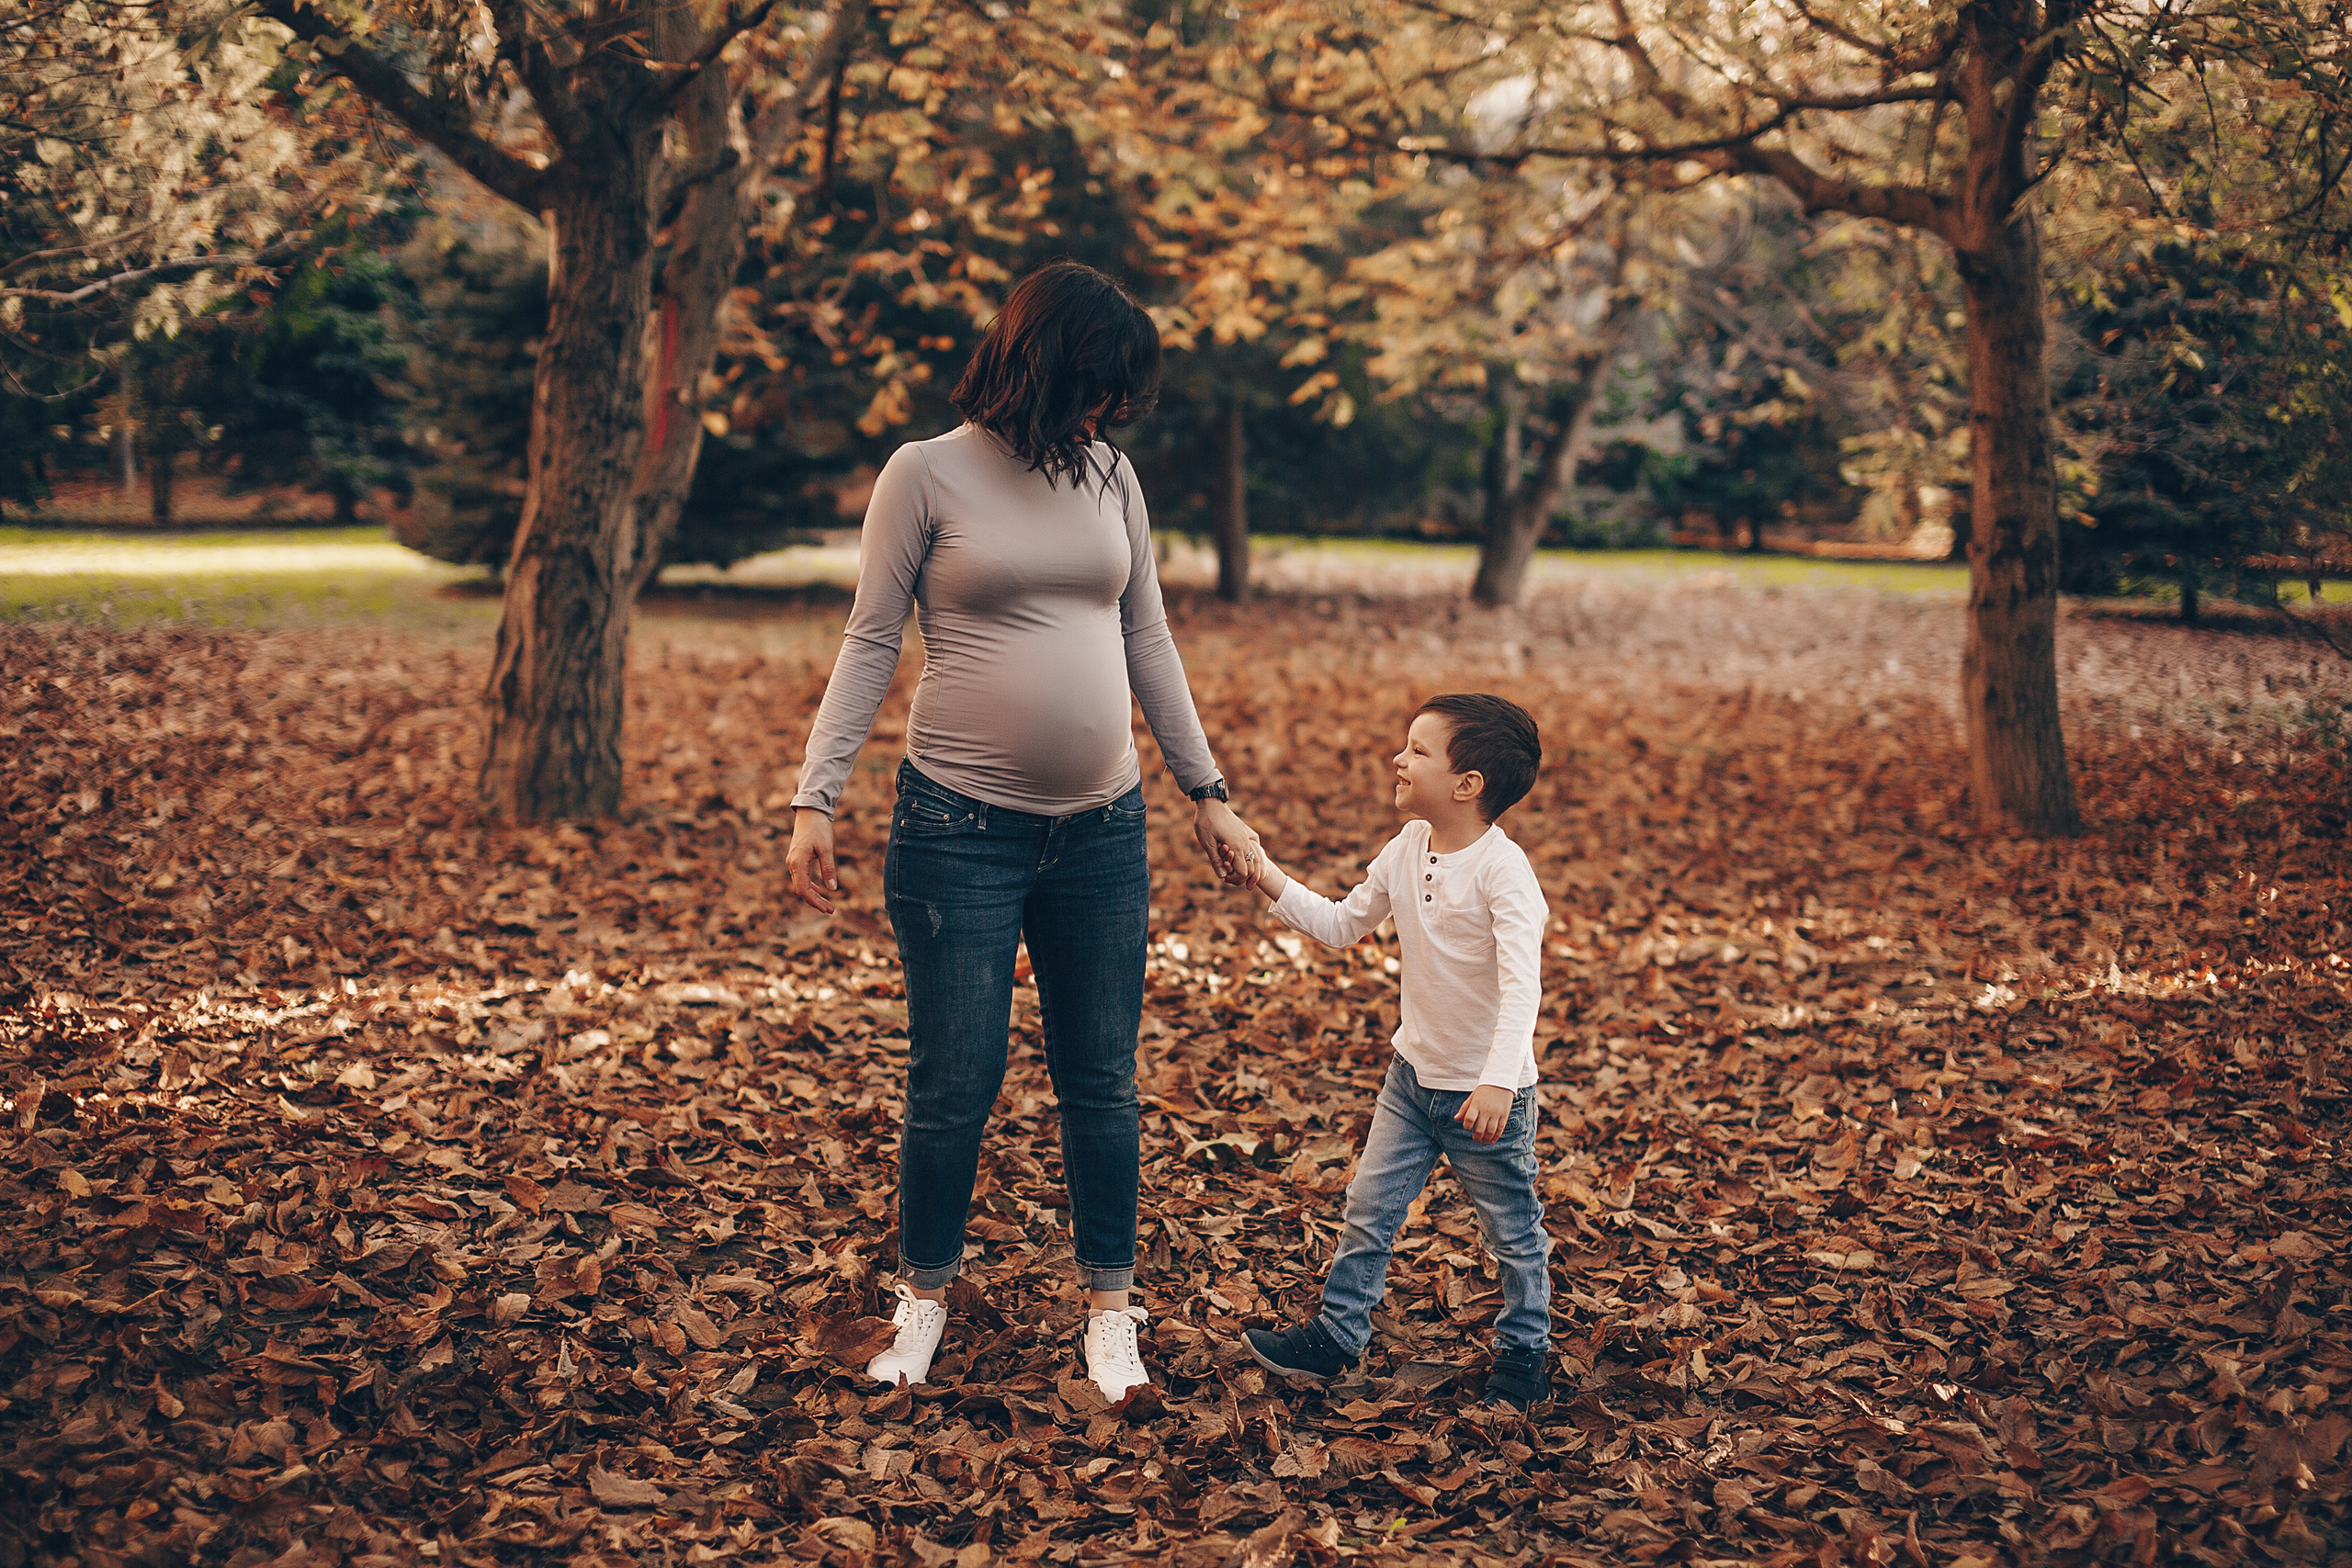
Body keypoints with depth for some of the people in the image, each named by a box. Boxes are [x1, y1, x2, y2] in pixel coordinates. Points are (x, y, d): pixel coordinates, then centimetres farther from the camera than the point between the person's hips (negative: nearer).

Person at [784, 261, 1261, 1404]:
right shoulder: (926, 474, -3)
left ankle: (1110, 1308, 23)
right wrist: (814, 800, -11)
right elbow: (869, 646, -3)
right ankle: (924, 1293, 23)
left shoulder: (1109, 473, 9)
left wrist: (1207, 794, 13)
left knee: (1101, 1081, 9)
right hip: (959, 828, -4)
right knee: (953, 1086, 2)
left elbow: (1147, 642, 14)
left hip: (1101, 829, 4)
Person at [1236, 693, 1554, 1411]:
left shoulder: (1502, 869, -24)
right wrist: (1271, 880, 0)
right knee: (1368, 1209, 11)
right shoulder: (1408, 849, -1)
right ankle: (1336, 1336, 24)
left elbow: (1522, 983, -32)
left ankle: (1523, 1356, 28)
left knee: (1513, 1231, 10)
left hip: (1487, 1091, -6)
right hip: (1413, 1074, 7)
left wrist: (1497, 1083, -41)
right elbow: (1342, 925, 11)